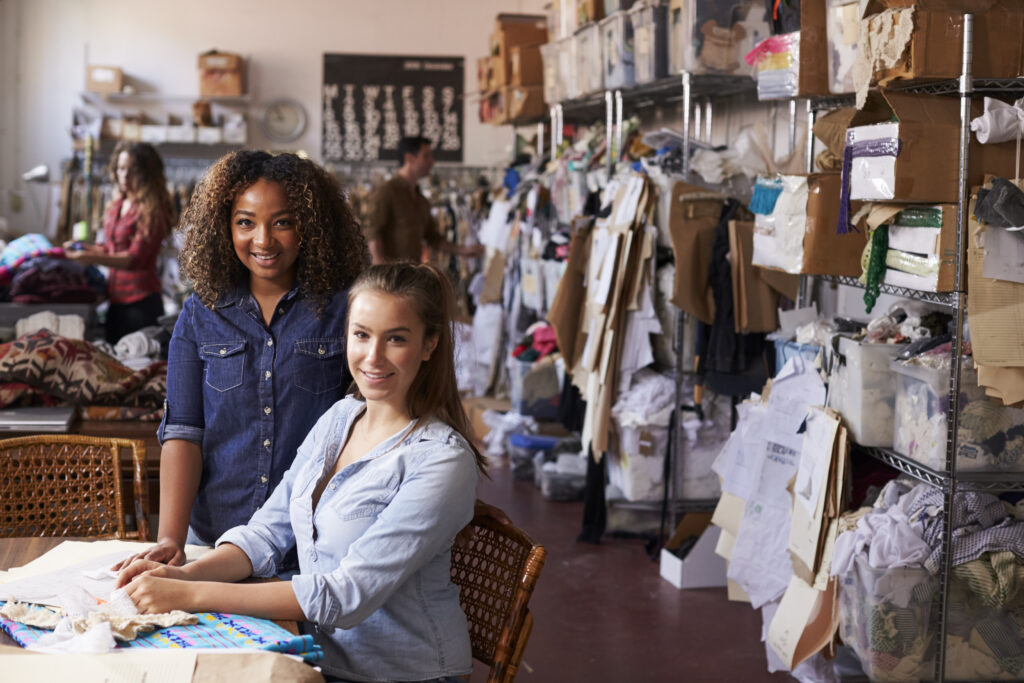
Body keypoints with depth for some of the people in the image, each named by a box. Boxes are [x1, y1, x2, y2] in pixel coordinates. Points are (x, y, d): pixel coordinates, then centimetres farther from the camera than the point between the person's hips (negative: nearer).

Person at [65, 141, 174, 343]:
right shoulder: (118, 205, 10)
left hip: (141, 302, -7)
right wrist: (82, 247, 6)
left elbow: (135, 258, -18)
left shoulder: (151, 211, -11)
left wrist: (93, 258, -29)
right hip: (116, 299, 7)